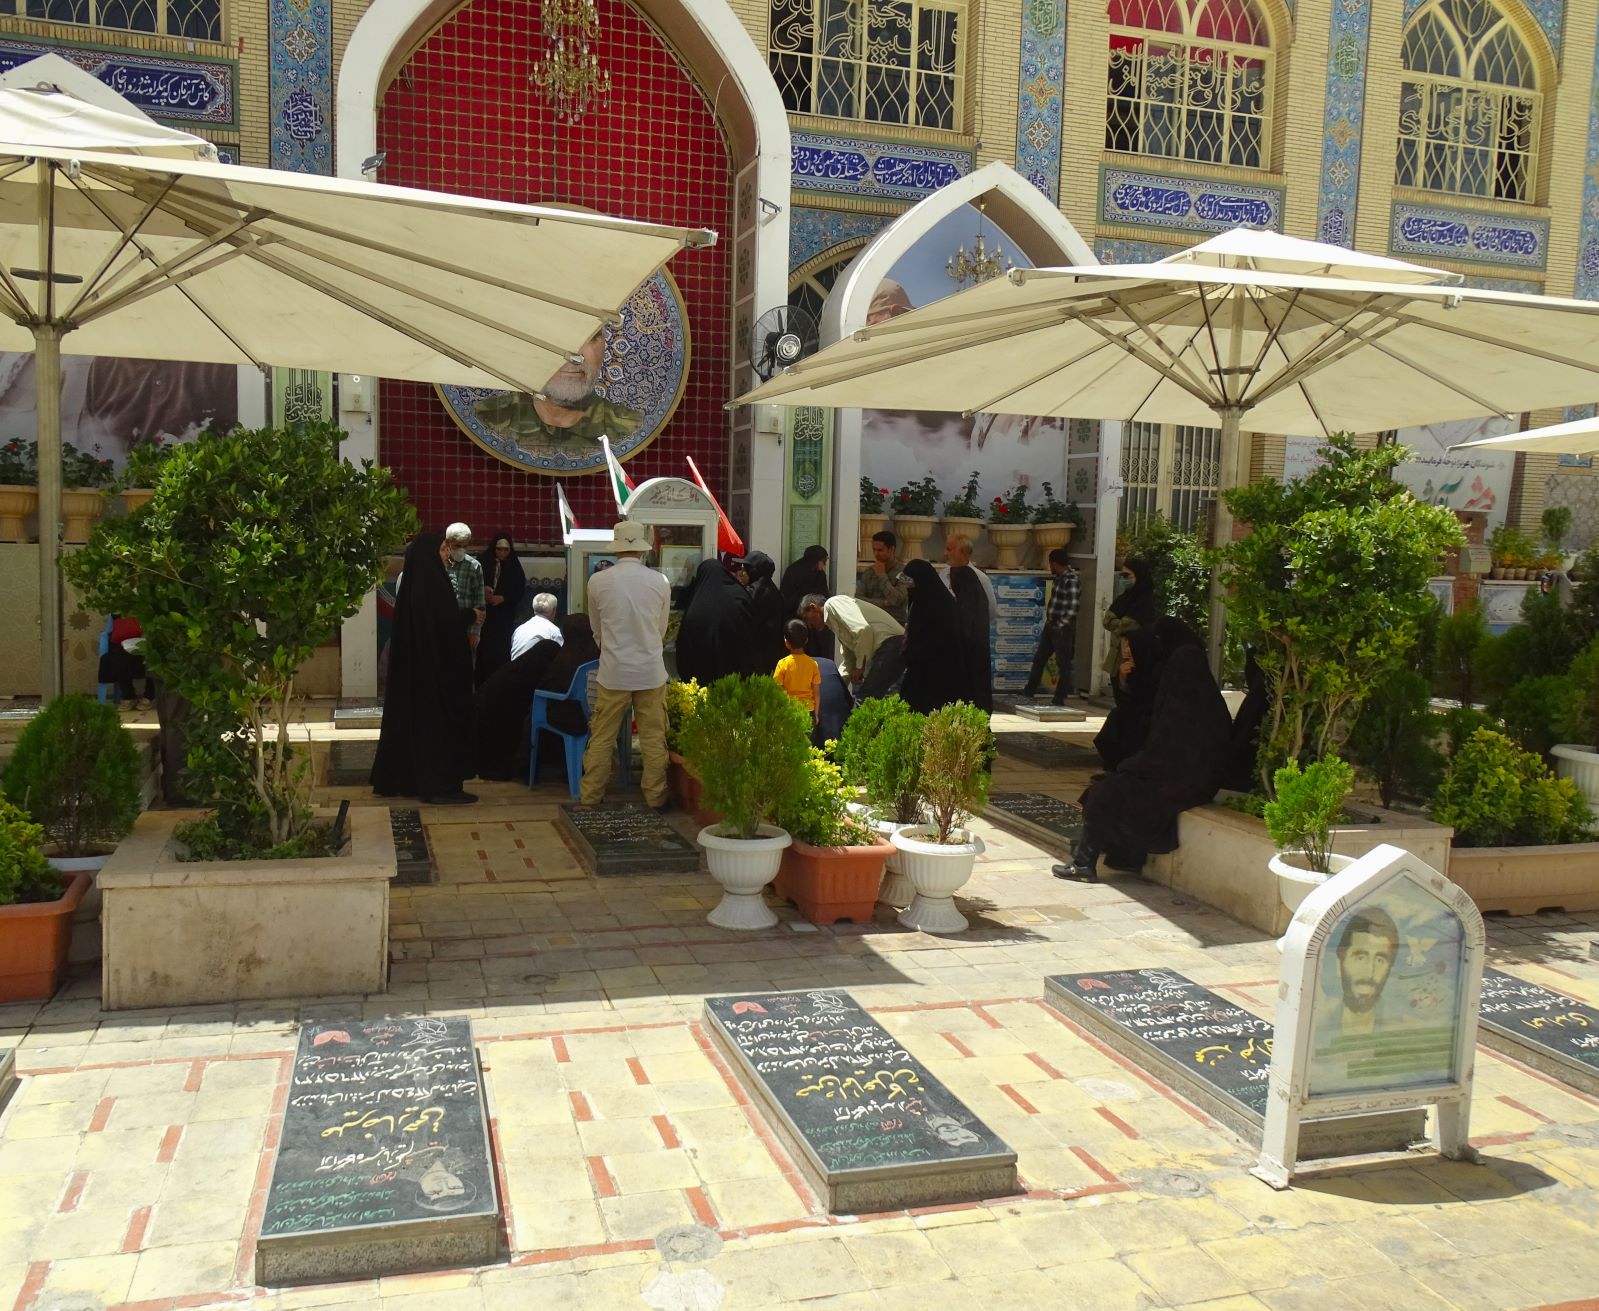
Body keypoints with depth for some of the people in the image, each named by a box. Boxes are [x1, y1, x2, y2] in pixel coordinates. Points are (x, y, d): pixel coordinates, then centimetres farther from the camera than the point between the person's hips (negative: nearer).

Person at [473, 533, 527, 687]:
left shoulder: (514, 566, 5)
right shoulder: (482, 562, 1)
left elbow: (520, 589, 4)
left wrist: (502, 598, -9)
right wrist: (483, 590, -17)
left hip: (505, 615, 1)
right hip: (484, 612, -1)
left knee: (501, 650, -7)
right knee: (483, 648, -7)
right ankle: (481, 683, 0)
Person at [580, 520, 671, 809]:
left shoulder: (598, 582, -7)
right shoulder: (660, 582, -6)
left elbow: (597, 630, 9)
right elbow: (661, 630, 7)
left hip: (613, 672, 0)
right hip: (651, 672, 0)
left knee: (602, 737, 10)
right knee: (653, 739, 9)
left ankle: (590, 796, 16)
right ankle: (655, 796, 15)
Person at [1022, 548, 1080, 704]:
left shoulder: (1071, 580, -17)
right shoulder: (1059, 577, 10)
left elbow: (1072, 609, -21)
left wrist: (1059, 625, -15)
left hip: (1062, 628, -9)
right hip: (1051, 625, 9)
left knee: (1063, 664, 1)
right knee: (1039, 659, 14)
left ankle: (1059, 699, 8)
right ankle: (1029, 691, 23)